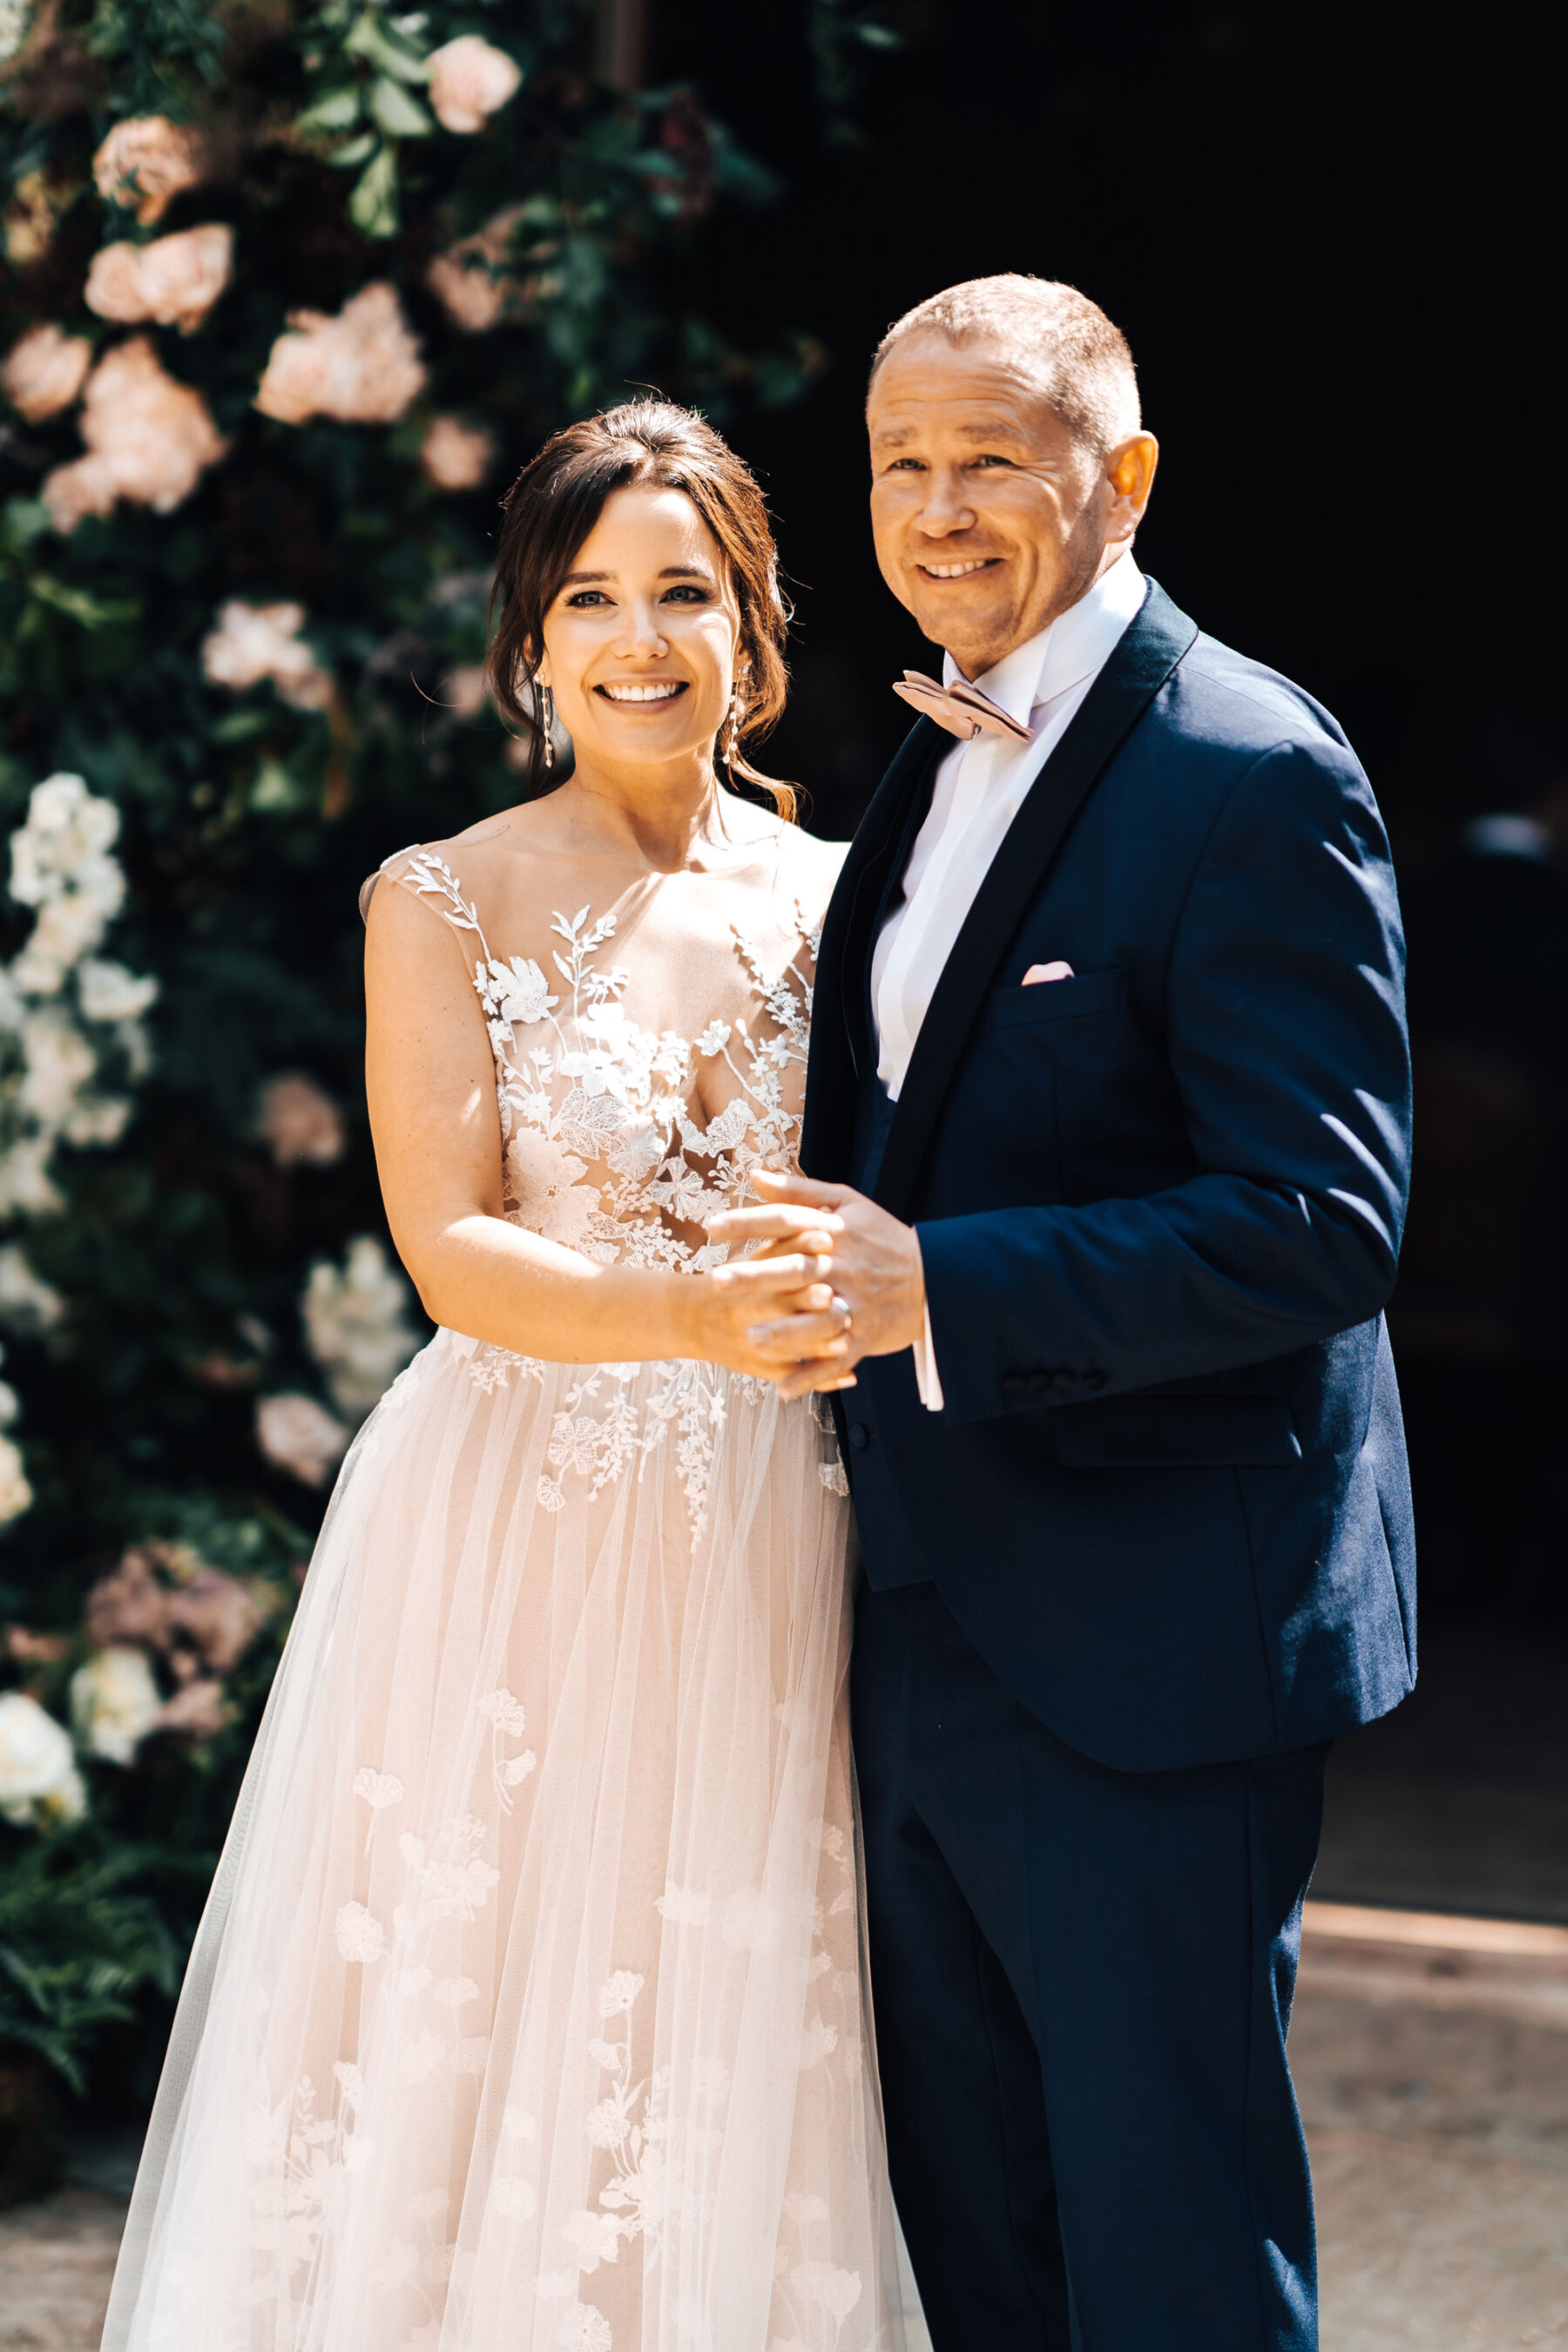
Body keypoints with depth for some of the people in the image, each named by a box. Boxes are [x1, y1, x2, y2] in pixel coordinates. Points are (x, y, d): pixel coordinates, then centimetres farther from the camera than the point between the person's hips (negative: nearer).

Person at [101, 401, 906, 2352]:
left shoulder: (832, 899, 7)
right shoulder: (448, 908, -1)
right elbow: (454, 1254, -11)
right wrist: (699, 1317, -25)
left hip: (768, 1553, 3)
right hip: (513, 1556, -3)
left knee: (734, 2093, 6)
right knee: (486, 2077, 0)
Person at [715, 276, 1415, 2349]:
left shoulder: (1251, 776, -14)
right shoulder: (937, 764, 14)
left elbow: (1324, 1225, -22)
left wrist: (934, 1287, -29)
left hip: (1149, 1653, -9)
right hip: (937, 1637, 9)